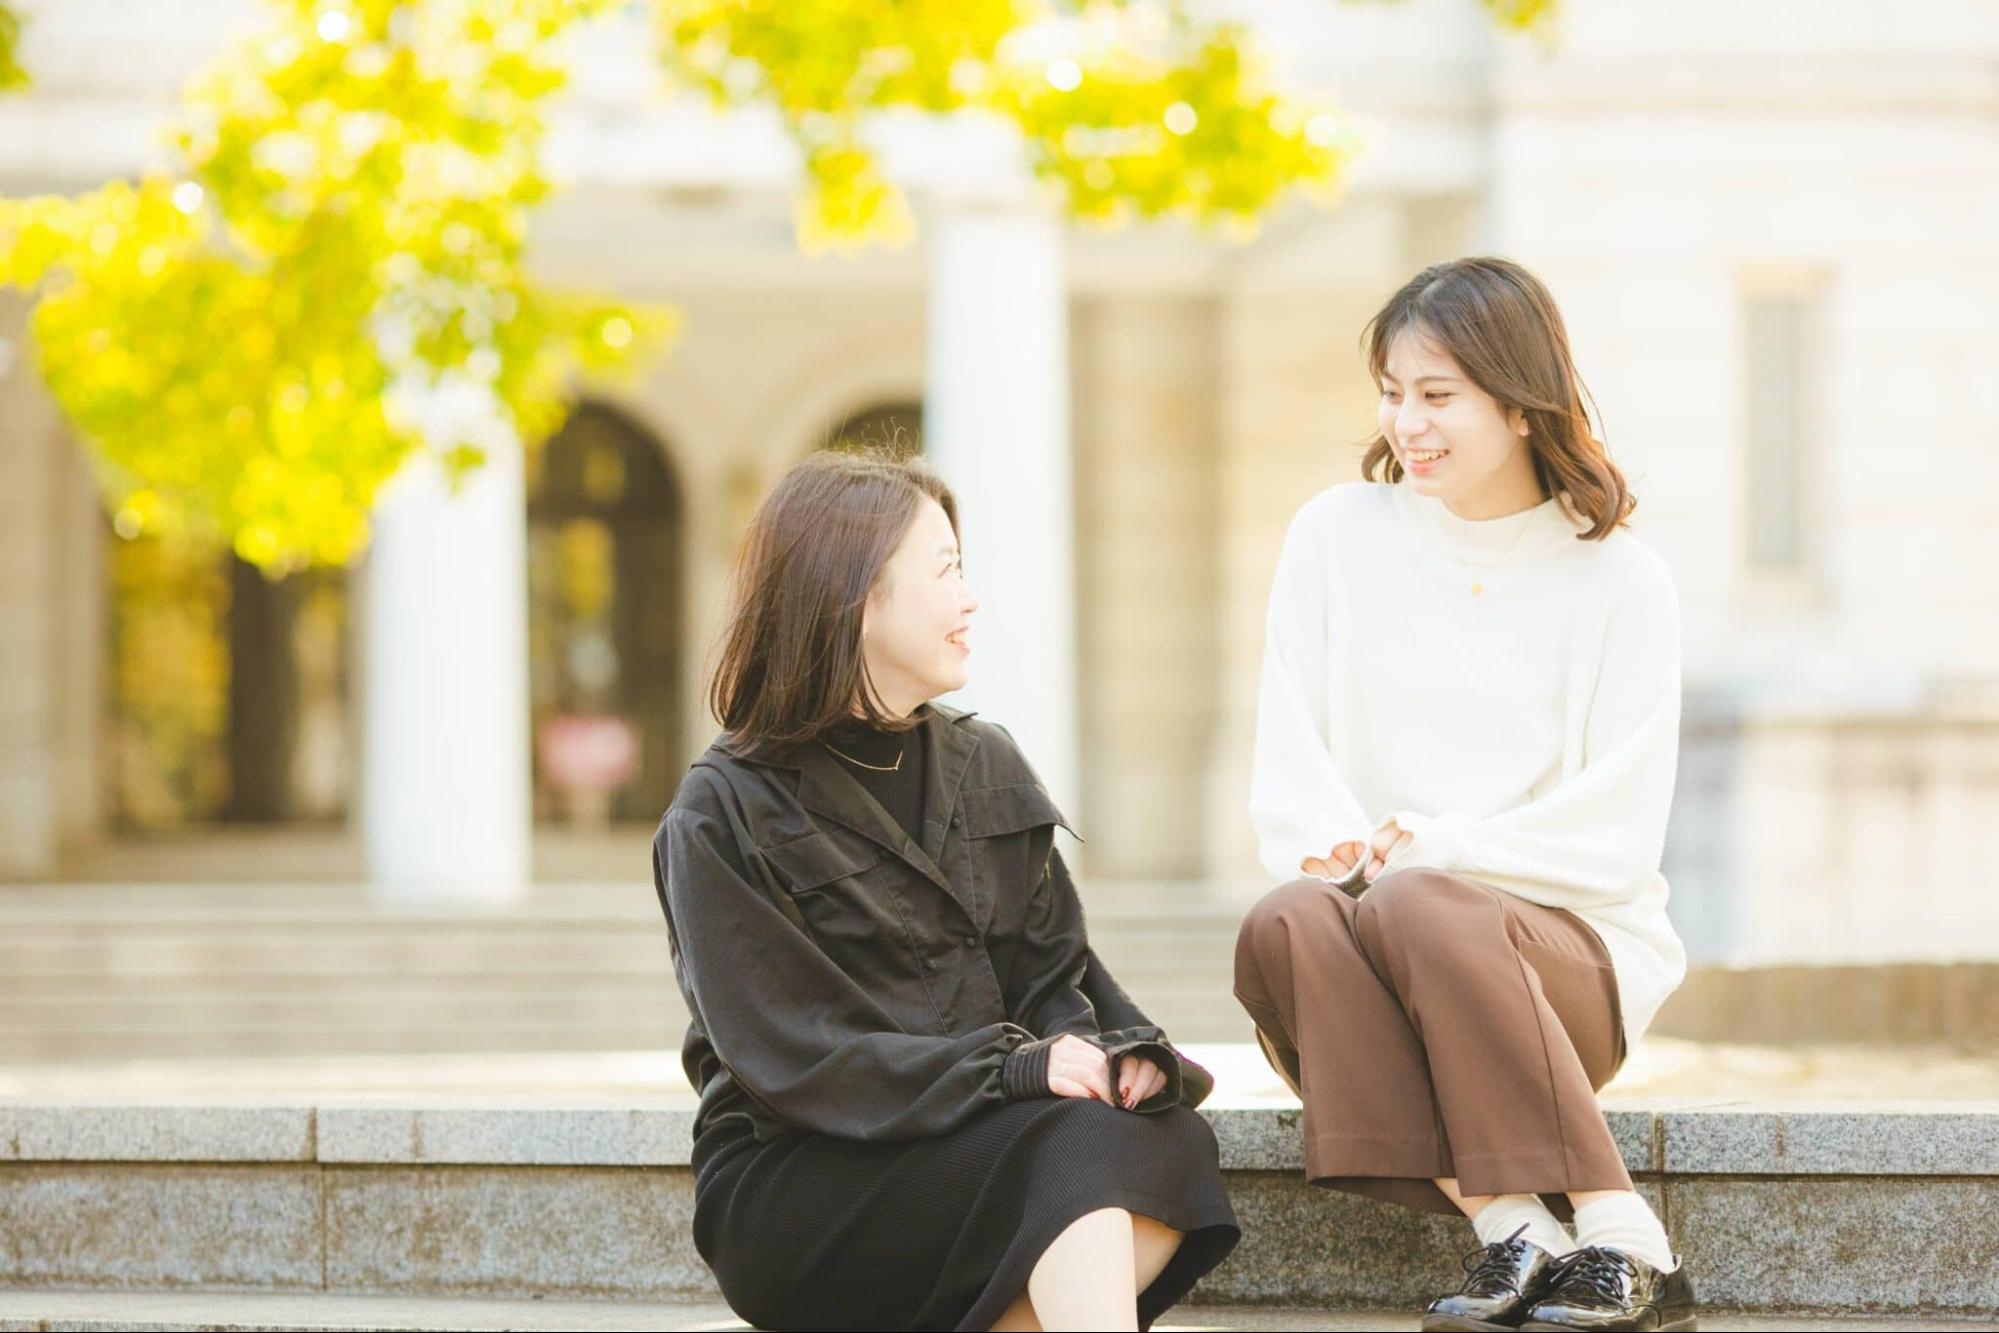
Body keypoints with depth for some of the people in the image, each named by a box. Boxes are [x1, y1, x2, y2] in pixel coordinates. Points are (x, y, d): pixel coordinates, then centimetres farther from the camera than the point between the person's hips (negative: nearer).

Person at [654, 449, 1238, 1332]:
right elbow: (793, 1060, -13)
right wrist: (1015, 1068, -23)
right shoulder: (724, 816, -4)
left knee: (1173, 1143, -25)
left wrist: (1117, 1058, -12)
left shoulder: (985, 766, 16)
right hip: (788, 1187, -6)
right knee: (1076, 1146, -31)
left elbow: (1052, 979, 12)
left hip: (973, 1142, 6)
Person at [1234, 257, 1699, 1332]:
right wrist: (1342, 857, -18)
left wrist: (1428, 851, -16)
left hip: (1570, 950, -2)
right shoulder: (1338, 537, 10)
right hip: (1373, 936, 2)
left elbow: (1616, 838, -4)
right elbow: (1287, 779, 5)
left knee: (1419, 910, -36)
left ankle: (1622, 1245, -33)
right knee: (1286, 924, -33)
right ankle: (1509, 1227, -40)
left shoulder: (1620, 582, 3)